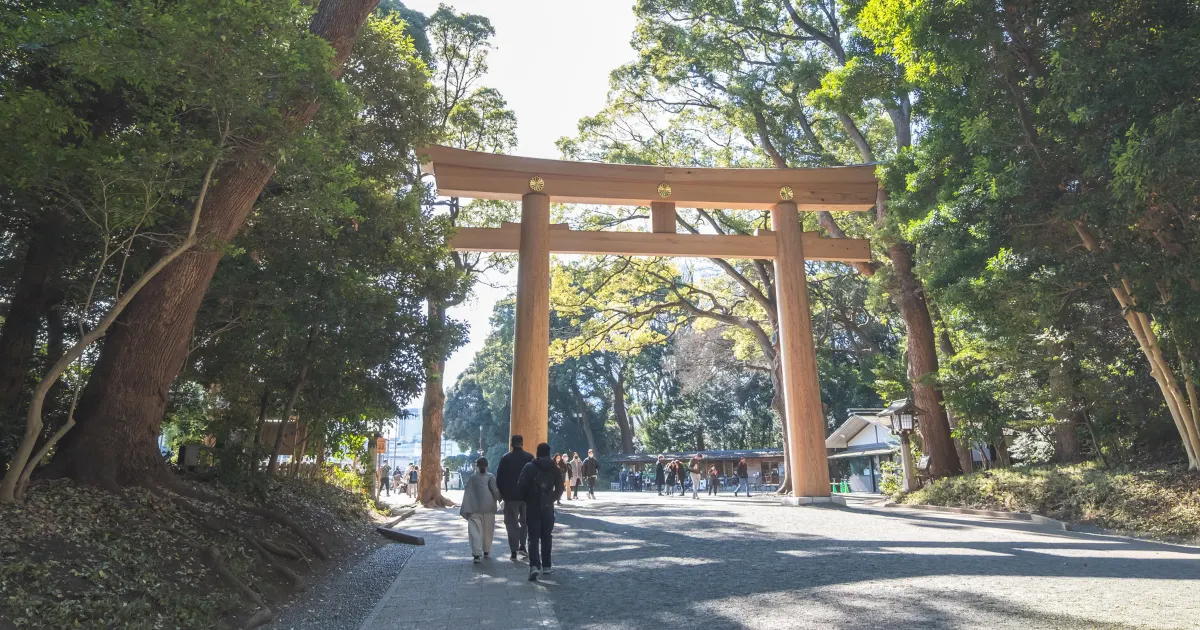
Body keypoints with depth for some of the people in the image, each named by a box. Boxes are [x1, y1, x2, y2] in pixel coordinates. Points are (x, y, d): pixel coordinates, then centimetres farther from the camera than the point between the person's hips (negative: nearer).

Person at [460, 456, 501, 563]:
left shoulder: (472, 477, 12)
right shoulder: (490, 476, 6)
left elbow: (467, 494, 7)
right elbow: (495, 490, -5)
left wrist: (465, 509, 5)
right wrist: (499, 498, 14)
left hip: (475, 509, 0)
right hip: (489, 507, 0)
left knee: (475, 530, -5)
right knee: (488, 531, 15)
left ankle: (476, 554, -18)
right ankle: (486, 551, 26)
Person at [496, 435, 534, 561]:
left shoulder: (505, 458, -3)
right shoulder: (529, 458, -3)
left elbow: (499, 477, -1)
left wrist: (501, 493, 8)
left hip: (510, 496, -1)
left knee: (512, 522, 5)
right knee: (525, 521, 19)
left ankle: (514, 551, 2)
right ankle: (522, 545, 9)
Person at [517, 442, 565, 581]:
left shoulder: (529, 467, -5)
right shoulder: (554, 469, 1)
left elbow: (521, 486, -9)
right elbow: (560, 488, -1)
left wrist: (526, 500, 7)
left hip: (532, 507, -2)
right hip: (548, 507, 2)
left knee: (533, 537, -1)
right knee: (546, 536, 14)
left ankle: (534, 565, -17)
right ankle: (546, 566, 18)